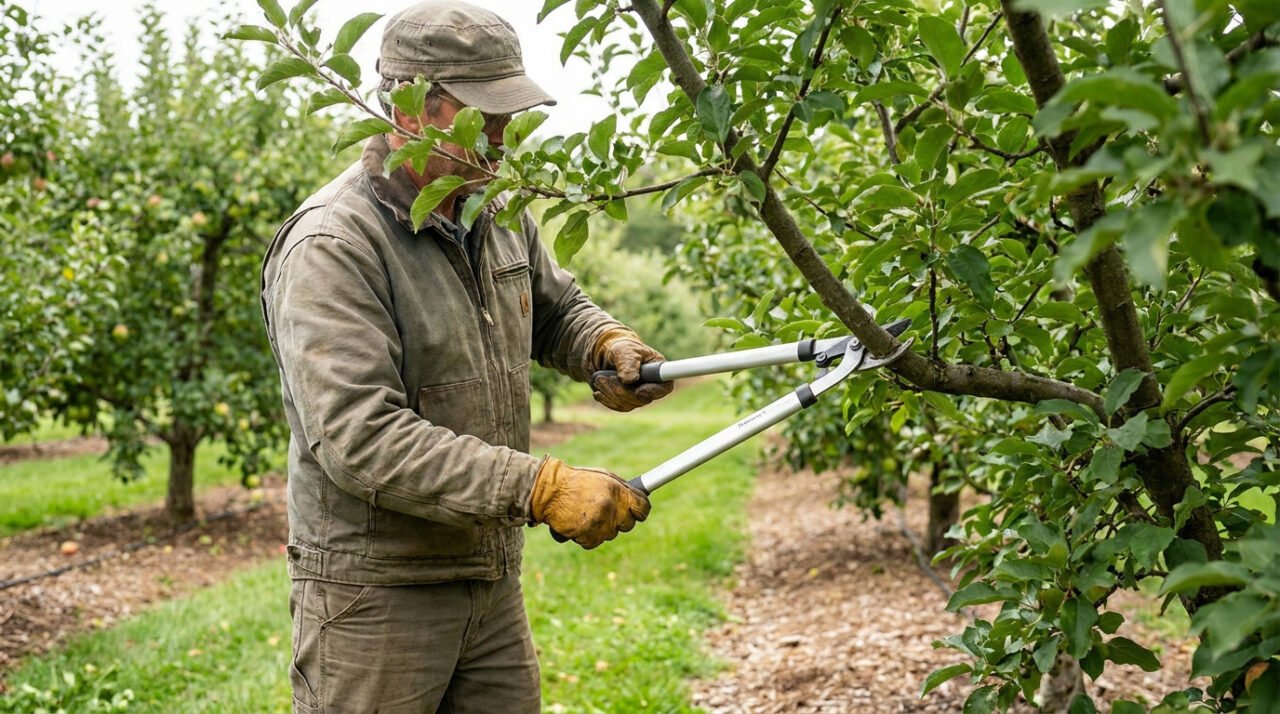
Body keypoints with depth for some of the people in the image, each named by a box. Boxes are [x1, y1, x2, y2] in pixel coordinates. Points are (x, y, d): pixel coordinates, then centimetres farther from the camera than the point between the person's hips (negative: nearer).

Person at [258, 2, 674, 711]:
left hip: (493, 584, 7)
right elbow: (359, 437, -27)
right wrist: (538, 487, -31)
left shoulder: (497, 214, 7)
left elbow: (558, 308, 25)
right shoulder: (331, 247, -19)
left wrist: (608, 343, 0)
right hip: (375, 594, -7)